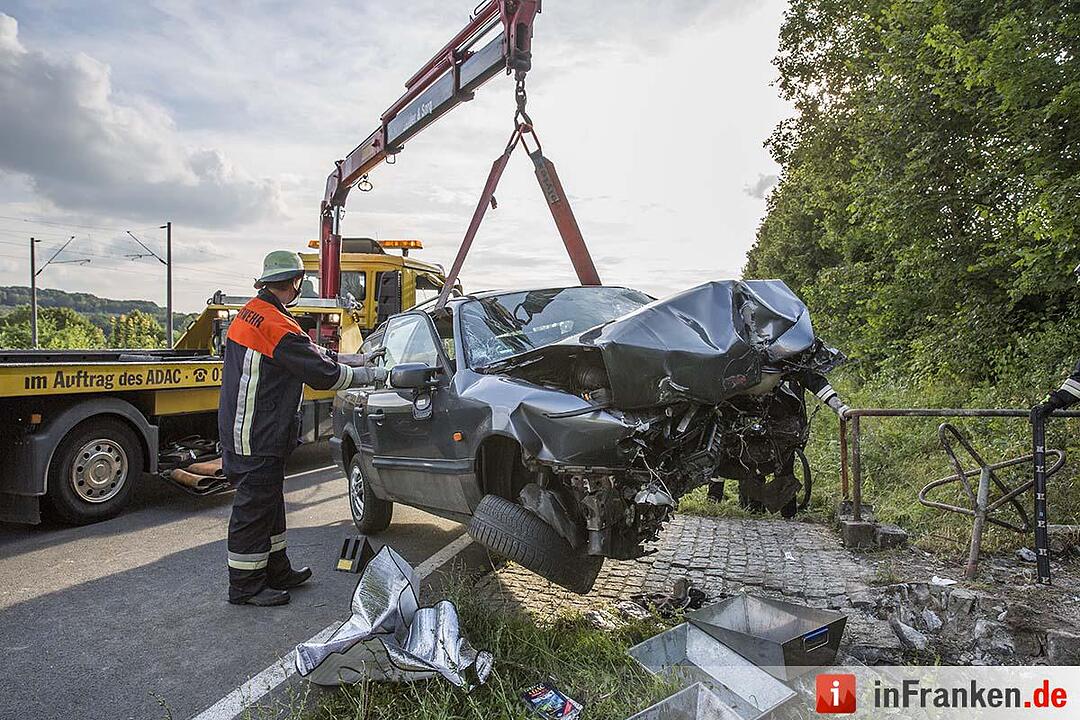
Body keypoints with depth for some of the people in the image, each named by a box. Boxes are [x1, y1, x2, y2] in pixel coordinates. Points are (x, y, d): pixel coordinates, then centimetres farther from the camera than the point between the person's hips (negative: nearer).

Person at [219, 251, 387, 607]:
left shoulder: (251, 312, 9)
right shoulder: (276, 326, -23)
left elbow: (310, 352, 13)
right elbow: (323, 374, -20)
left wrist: (355, 359, 11)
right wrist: (373, 374, -8)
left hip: (243, 429, 10)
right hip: (258, 439, -10)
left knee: (269, 502, 20)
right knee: (254, 508, 2)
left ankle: (276, 570, 33)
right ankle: (246, 586, 17)